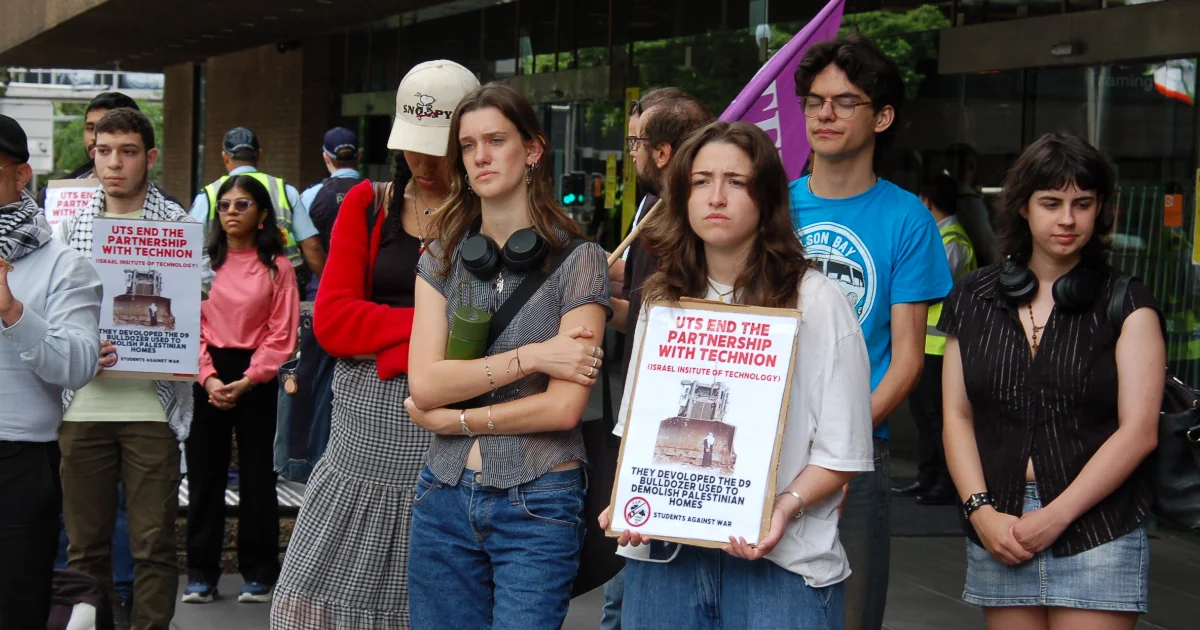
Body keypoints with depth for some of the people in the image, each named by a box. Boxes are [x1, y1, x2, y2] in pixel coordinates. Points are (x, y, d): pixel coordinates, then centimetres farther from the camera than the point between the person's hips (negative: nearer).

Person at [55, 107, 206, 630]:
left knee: (153, 542, 0)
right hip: (83, 404, 3)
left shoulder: (179, 225, 1)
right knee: (85, 541, 8)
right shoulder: (70, 225, 9)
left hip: (152, 405, -3)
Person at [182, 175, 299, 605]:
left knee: (257, 475, 2)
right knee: (204, 475, 3)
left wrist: (247, 380, -13)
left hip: (256, 379, -2)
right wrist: (208, 377, -11)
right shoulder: (204, 262, 5)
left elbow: (282, 335, -4)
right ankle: (201, 575, 9)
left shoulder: (277, 267, 0)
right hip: (207, 377, 2)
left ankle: (259, 573, 10)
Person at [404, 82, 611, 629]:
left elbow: (563, 407, -12)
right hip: (445, 498, 4)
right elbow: (423, 383, -6)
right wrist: (531, 356, -14)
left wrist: (449, 419, -7)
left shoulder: (577, 260, -4)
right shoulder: (442, 258, 7)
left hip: (537, 504, -4)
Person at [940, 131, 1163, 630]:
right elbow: (957, 416, 8)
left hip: (1098, 536, -3)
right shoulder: (975, 299, 10)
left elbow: (1139, 431, -5)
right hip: (998, 533, 3)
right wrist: (980, 510, -6)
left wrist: (1055, 517, -11)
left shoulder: (1126, 304, 1)